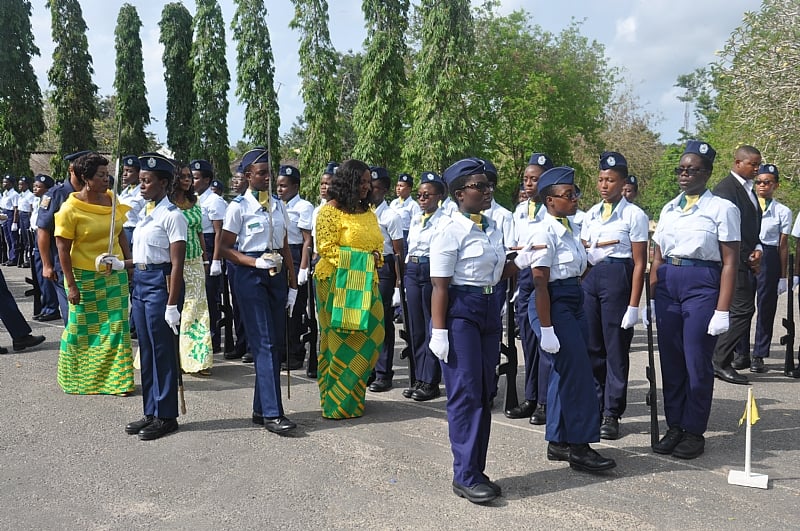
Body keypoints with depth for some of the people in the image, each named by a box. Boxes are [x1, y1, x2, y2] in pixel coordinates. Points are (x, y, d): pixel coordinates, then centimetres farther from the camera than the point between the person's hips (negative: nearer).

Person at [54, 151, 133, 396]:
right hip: (85, 277, -4)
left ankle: (117, 379, 17)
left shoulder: (112, 199, 1)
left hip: (115, 274, 4)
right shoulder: (70, 209, -13)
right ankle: (74, 378, 32)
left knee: (117, 326, 6)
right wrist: (71, 285, -13)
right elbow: (63, 249, -12)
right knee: (82, 329, 10)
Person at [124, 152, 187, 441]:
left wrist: (172, 305, -18)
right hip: (140, 282, 9)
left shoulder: (172, 215, -12)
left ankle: (166, 416, 12)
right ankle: (151, 412, 26)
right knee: (146, 350, 14)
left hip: (160, 282, -9)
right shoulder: (145, 214, 14)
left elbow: (176, 264, -15)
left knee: (162, 351, 0)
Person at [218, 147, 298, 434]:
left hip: (277, 274, 6)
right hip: (251, 276, -6)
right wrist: (256, 262, -18)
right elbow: (225, 248, -4)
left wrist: (292, 284, 10)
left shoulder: (278, 205, 11)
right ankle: (272, 413, -6)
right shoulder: (239, 206, -4)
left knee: (277, 342, 6)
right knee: (265, 342, -10)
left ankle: (261, 408, 18)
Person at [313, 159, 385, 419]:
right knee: (342, 340, -3)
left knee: (367, 337, 6)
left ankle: (350, 395, 21)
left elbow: (377, 244, 19)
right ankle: (338, 402, 9)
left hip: (364, 282, 7)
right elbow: (326, 247, -11)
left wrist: (375, 258, -2)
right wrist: (354, 261, -15)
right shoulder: (331, 210, -6)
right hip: (338, 282, -7)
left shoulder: (368, 213, 16)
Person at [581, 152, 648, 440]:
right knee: (591, 345, 8)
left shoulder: (634, 214, -3)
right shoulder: (591, 213, 13)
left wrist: (633, 305, -12)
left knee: (616, 347, 1)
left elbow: (639, 263, -6)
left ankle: (612, 413, 11)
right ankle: (593, 406, 21)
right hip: (589, 278, 5)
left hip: (618, 278, -5)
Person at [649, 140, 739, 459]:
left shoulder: (722, 208, -3)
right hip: (667, 284, 5)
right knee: (670, 360, 9)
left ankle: (694, 432, 15)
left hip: (702, 284, -5)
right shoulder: (669, 209, 12)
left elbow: (730, 262, -7)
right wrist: (651, 299, 5)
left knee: (697, 362, 1)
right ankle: (674, 426, 22)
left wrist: (722, 310, -12)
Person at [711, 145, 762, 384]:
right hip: (736, 261, -9)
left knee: (745, 310, 12)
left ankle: (739, 356, 23)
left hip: (748, 261, 9)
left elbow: (754, 224, 21)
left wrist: (757, 248, 3)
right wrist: (748, 257, -12)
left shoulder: (749, 189, 19)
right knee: (742, 310, -11)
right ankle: (721, 362, -6)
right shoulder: (725, 187, -11)